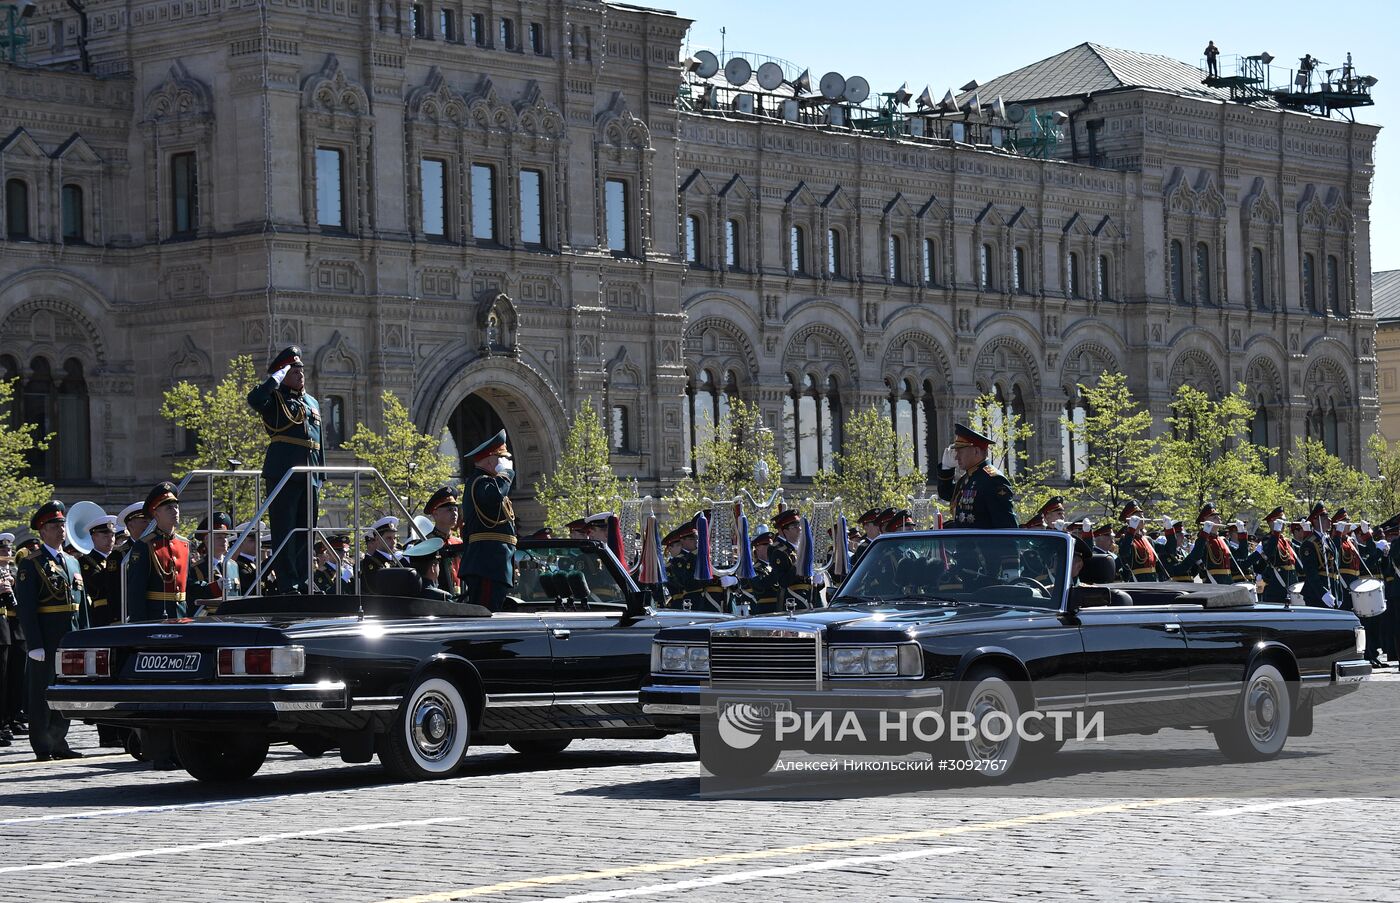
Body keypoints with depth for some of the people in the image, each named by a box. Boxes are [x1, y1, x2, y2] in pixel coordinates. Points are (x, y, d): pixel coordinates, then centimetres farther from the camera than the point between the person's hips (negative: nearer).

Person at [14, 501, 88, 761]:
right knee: (42, 691, -1)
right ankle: (42, 746, 4)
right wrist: (35, 644, -17)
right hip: (46, 639, -6)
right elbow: (26, 607, -11)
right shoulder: (32, 564, -5)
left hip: (71, 639, 6)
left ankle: (58, 742, 18)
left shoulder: (73, 562, 16)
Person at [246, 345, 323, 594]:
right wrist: (277, 378, -12)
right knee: (284, 531, -6)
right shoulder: (275, 399, 2)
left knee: (306, 531, 9)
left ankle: (304, 583, 15)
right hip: (283, 474, -7)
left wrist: (321, 475, 19)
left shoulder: (312, 403, 23)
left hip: (309, 477, 7)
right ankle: (287, 585, -8)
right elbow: (254, 400, -22)